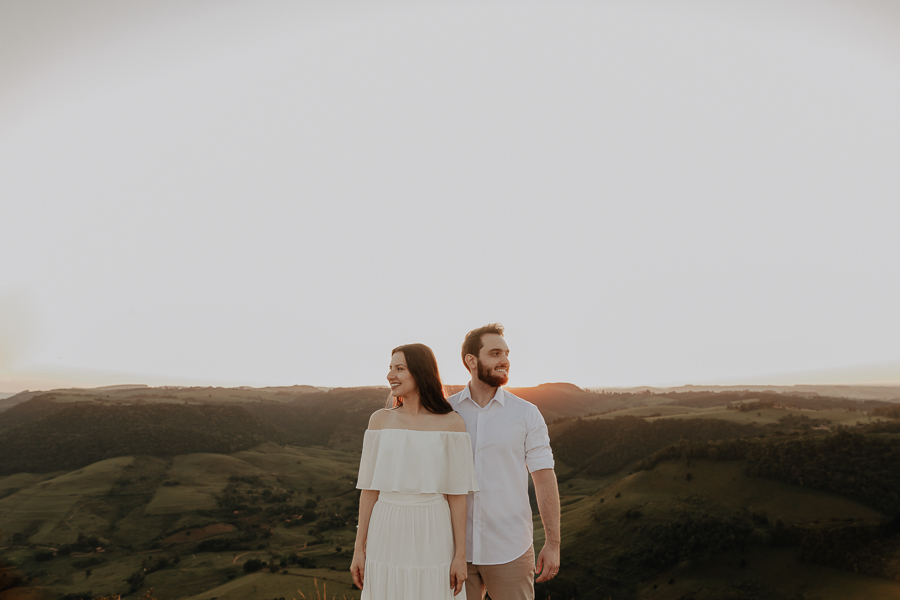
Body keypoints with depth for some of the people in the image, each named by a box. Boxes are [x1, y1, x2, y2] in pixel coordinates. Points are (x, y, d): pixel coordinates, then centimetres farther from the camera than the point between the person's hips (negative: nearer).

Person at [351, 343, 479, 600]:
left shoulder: (452, 423, -7)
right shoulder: (380, 420, -1)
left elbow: (457, 493, -4)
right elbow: (369, 488, 2)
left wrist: (460, 555, -3)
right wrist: (359, 548, 3)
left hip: (432, 538, -2)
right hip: (388, 535, 2)